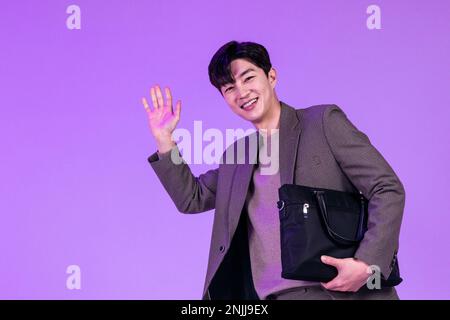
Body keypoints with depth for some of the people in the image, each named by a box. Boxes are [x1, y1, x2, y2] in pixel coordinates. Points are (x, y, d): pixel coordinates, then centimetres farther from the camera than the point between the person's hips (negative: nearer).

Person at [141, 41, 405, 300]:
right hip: (262, 296, 4)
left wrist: (366, 264, -17)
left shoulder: (324, 122, 2)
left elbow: (388, 190, -4)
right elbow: (192, 199, 30)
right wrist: (164, 139, 18)